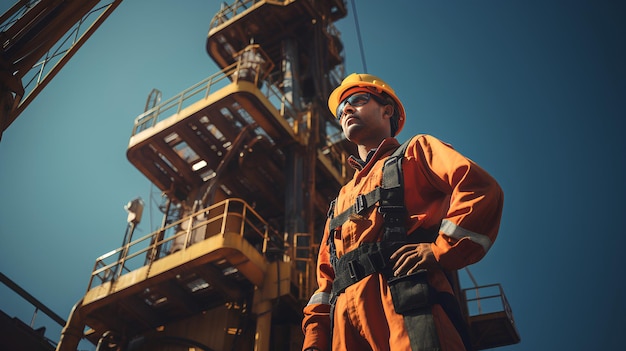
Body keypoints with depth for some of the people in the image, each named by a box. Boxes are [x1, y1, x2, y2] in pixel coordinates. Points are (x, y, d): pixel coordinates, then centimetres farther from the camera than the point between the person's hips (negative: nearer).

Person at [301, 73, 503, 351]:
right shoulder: (341, 200, 33)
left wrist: (440, 250, -12)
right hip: (346, 318, 6)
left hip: (407, 298, -5)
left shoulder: (415, 151, 18)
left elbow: (480, 188, 0)